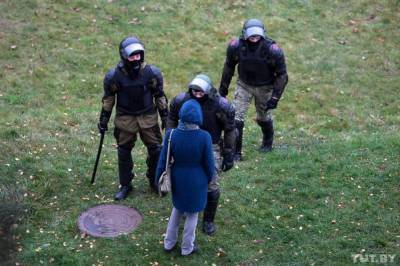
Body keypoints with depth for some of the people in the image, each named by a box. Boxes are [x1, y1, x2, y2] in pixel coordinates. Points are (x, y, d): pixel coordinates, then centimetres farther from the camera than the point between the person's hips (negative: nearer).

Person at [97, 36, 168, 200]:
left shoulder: (152, 73, -13)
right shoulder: (114, 76, -15)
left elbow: (160, 96, 0)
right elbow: (108, 98, -1)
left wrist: (165, 116, 4)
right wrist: (103, 119, 4)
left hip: (148, 117, 1)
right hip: (125, 118, 0)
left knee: (156, 150, 6)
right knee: (124, 152, 10)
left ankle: (154, 181, 29)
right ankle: (125, 185, 28)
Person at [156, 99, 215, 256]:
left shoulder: (171, 135, -17)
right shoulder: (204, 137, -23)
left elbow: (163, 160, -8)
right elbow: (209, 163, -11)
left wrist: (159, 180, 6)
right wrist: (209, 179, 8)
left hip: (178, 180, 2)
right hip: (196, 182, -2)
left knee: (177, 209, 27)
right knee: (192, 214, 18)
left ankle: (169, 243, 37)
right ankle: (187, 248, 33)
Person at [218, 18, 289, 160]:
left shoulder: (272, 50, -27)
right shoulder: (236, 46, -21)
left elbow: (282, 75, -15)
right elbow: (229, 67, -1)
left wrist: (275, 97, -18)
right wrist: (223, 88, 6)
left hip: (264, 87, -1)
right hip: (244, 85, 1)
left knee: (264, 118, 16)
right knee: (236, 118, -7)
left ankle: (268, 143, 48)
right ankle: (235, 152, 7)